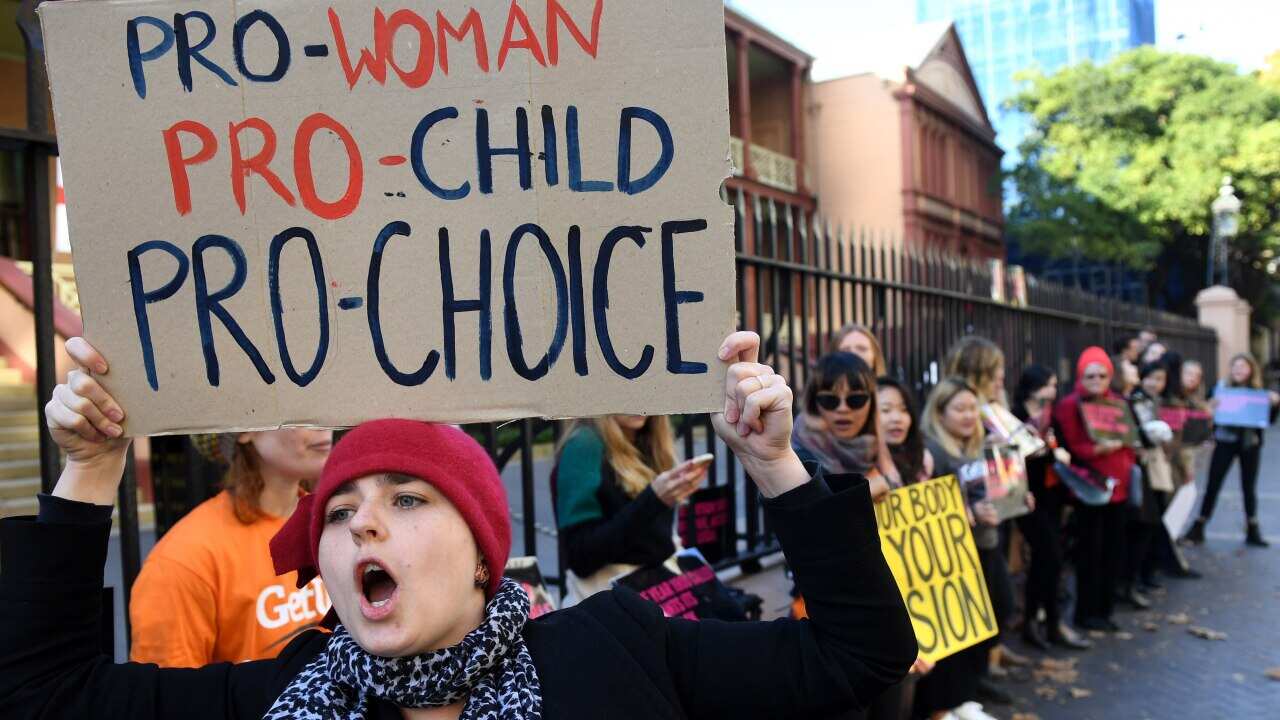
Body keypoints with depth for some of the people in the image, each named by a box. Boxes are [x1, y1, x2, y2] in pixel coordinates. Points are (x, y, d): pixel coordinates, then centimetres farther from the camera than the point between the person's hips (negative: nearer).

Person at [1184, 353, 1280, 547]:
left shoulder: (1259, 391, 1)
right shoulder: (1221, 387, -3)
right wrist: (1210, 407, -23)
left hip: (1251, 443, 2)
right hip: (1225, 441, -1)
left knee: (1249, 487, 12)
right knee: (1213, 485, 0)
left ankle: (1253, 530, 22)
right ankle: (1198, 527, 5)